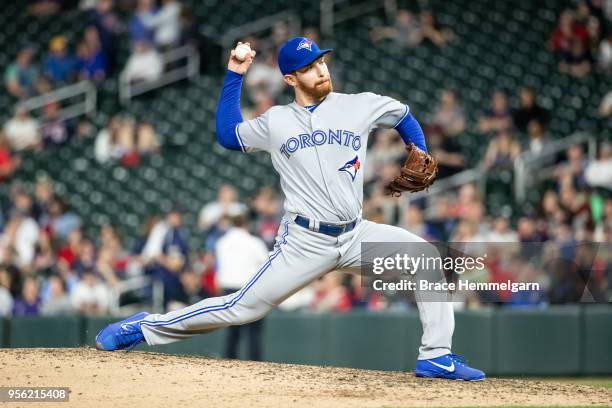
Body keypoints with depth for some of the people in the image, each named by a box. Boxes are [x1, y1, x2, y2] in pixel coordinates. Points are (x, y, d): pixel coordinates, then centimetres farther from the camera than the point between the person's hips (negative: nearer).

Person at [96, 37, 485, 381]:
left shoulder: (359, 106, 5)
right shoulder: (276, 121, 5)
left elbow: (404, 115, 21)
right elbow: (228, 133, 18)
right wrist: (235, 75, 12)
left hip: (356, 236, 2)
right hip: (305, 242, -2)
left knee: (426, 255, -17)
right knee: (242, 308, -4)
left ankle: (436, 357, -12)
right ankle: (145, 328, 10)